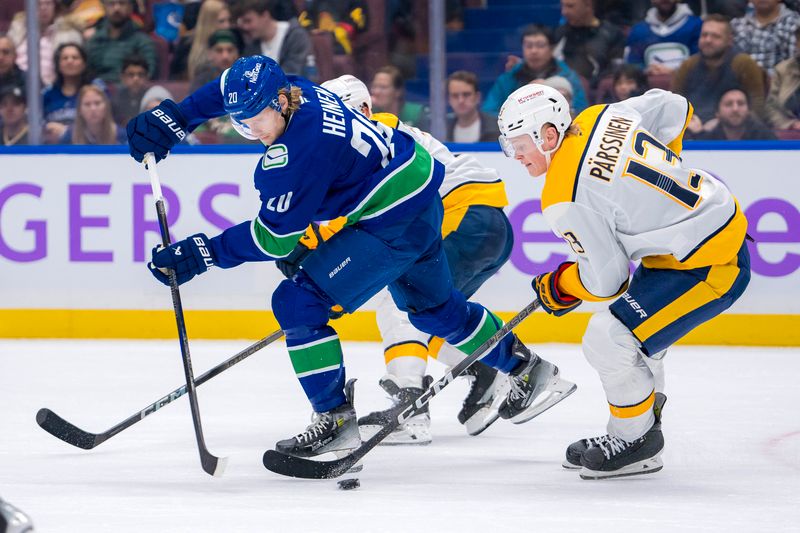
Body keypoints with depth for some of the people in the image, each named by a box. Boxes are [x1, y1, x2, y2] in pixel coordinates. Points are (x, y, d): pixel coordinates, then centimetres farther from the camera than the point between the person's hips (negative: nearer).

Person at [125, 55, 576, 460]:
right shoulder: (294, 89, -5)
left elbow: (274, 238, -24)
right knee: (433, 306, 30)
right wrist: (172, 121, 8)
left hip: (394, 223, -10)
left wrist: (204, 254, -20)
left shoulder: (299, 150, -29)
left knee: (300, 302, -13)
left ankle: (335, 420, -9)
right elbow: (227, 88, 16)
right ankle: (526, 369, 46)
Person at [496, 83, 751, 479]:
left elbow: (605, 279, -15)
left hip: (709, 267, -10)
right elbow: (673, 108, 15)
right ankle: (642, 428, 36)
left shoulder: (566, 200, -21)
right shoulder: (600, 117, 1)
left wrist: (558, 289, 5)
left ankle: (637, 445, 7)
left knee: (609, 340, -10)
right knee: (632, 325, 24)